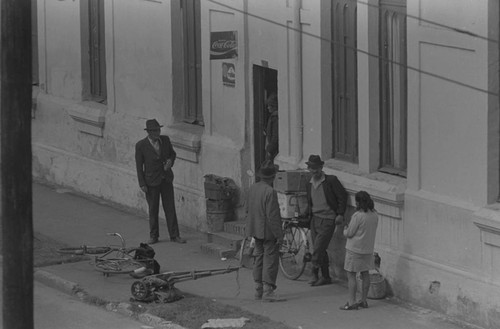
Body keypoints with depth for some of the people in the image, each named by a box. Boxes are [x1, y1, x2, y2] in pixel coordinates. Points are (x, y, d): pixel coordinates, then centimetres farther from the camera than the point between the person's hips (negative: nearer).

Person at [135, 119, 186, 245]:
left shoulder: (165, 139, -2)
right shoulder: (141, 145, -11)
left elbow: (172, 153, 14)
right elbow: (139, 166, -6)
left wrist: (170, 161, -9)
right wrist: (142, 184, -9)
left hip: (166, 179, 3)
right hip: (152, 182, -3)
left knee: (170, 208, 4)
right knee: (153, 209, 6)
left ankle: (174, 235, 9)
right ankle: (153, 236, 18)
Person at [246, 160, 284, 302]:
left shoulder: (252, 188, 3)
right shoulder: (270, 192, -22)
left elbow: (248, 209, 13)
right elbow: (272, 216, -22)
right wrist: (279, 235, -16)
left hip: (256, 230, 8)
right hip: (268, 231, -8)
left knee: (259, 259, 15)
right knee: (270, 260, -3)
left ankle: (259, 290, 21)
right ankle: (268, 291, -4)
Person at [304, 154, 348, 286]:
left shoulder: (331, 180, -7)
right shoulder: (309, 185, 11)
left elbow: (342, 196, -4)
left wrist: (340, 214, -9)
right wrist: (306, 215, 10)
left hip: (327, 220, -6)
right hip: (315, 219, 6)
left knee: (318, 248, -13)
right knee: (320, 250, 7)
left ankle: (315, 274, -4)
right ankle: (325, 277, 15)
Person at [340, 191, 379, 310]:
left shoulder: (358, 216, -20)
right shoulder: (374, 215, 2)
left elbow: (349, 233, -16)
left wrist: (345, 230, 7)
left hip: (355, 249, -8)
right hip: (368, 249, 8)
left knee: (351, 275, -2)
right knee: (365, 274, 14)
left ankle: (352, 302, -4)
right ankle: (364, 301, 20)